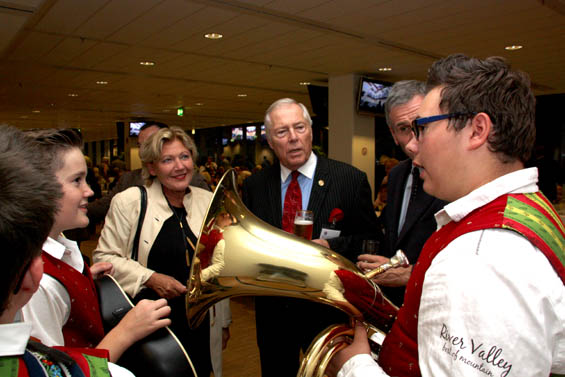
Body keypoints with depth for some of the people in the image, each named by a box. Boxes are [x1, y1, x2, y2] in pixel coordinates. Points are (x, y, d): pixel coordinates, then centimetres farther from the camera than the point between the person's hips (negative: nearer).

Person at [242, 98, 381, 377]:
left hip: (328, 311, -2)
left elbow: (369, 239, -6)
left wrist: (332, 247, -22)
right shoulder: (254, 186, 0)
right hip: (272, 311, 3)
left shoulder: (351, 180, -9)